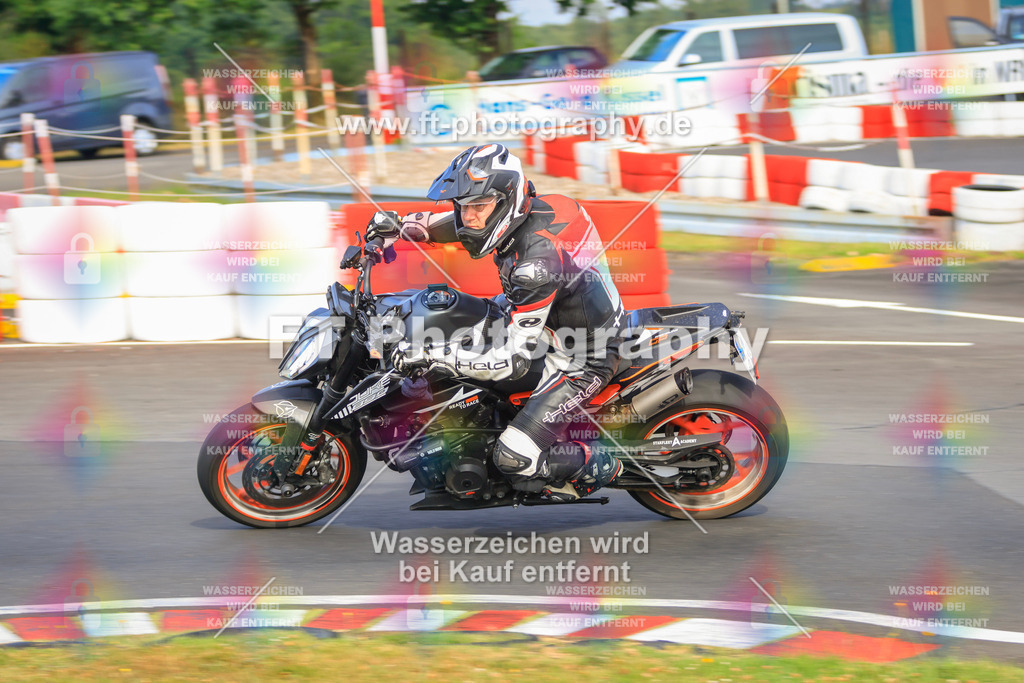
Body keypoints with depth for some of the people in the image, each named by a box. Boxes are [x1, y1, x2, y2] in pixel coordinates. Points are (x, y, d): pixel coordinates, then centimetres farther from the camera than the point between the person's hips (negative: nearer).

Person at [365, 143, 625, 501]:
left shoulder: (537, 258, -35)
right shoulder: (509, 214, -9)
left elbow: (514, 360, -34)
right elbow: (440, 225, 12)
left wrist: (433, 356, -37)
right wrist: (396, 224, -7)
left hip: (583, 361, -10)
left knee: (514, 458, -17)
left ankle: (599, 467, 9)